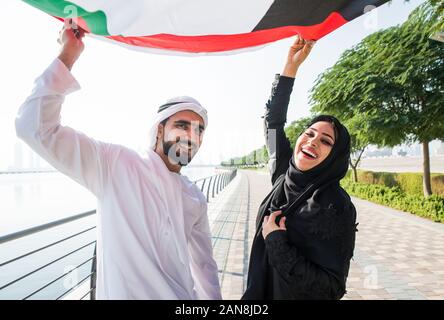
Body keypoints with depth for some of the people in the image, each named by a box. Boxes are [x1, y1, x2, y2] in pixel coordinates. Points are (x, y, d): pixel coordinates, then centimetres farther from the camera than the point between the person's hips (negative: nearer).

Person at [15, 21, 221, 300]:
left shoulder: (195, 199, 1)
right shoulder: (116, 165, -13)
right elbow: (37, 127, -21)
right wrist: (68, 56, -22)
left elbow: (204, 264, 9)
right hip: (122, 293, -4)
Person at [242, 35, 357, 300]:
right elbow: (273, 120, 1)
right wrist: (291, 65, -5)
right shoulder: (284, 175, -7)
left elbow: (332, 287, -24)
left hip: (296, 295, -5)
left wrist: (276, 241, -25)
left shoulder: (336, 207, -23)